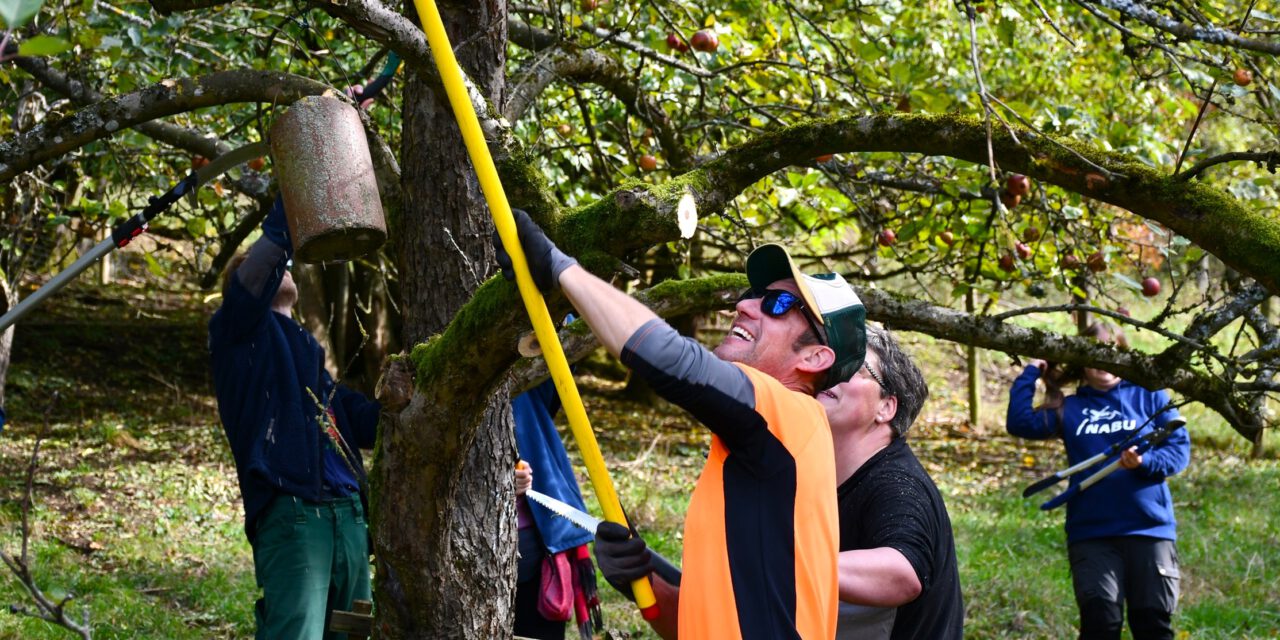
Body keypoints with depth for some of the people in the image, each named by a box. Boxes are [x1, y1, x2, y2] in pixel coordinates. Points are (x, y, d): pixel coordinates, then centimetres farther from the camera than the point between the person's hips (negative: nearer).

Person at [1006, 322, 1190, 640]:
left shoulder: (1149, 396, 8)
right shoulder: (1069, 409, 12)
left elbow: (1179, 448, 1)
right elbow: (1020, 423, -1)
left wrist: (1145, 462, -18)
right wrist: (1031, 373, 3)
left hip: (1150, 530, -1)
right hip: (1091, 534, 1)